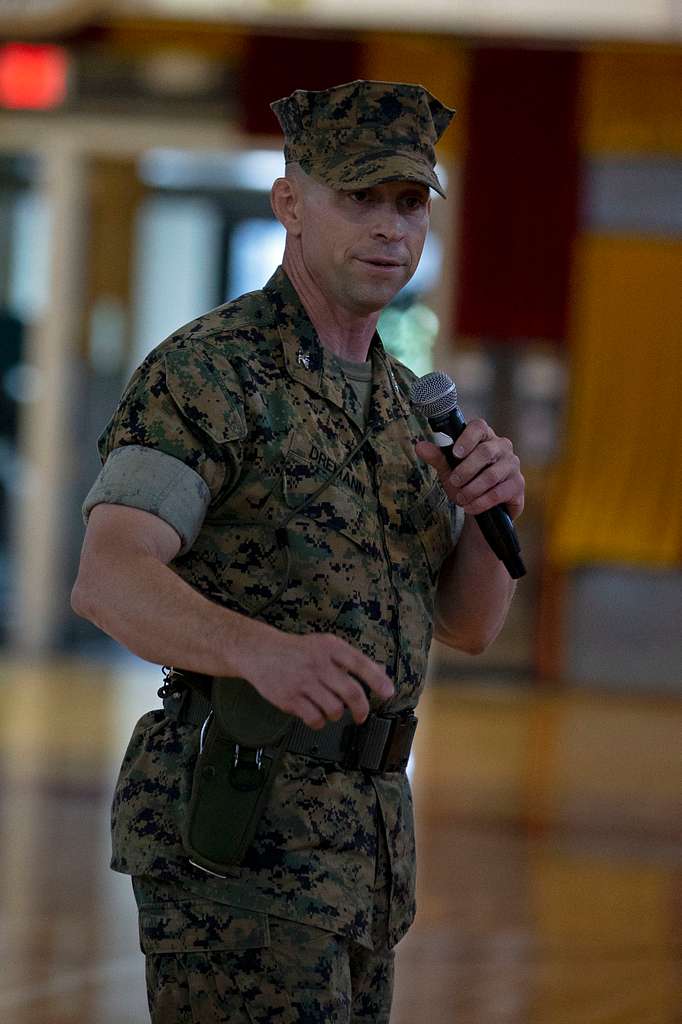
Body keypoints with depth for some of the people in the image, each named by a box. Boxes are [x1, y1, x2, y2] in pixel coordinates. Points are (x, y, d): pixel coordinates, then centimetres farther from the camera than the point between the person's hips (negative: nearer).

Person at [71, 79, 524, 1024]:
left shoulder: (395, 400, 17)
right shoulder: (206, 371, -11)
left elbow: (468, 621, 12)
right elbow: (109, 583, -26)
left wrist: (495, 497, -11)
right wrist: (268, 651, -47)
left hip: (349, 835, 9)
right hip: (231, 837, -9)